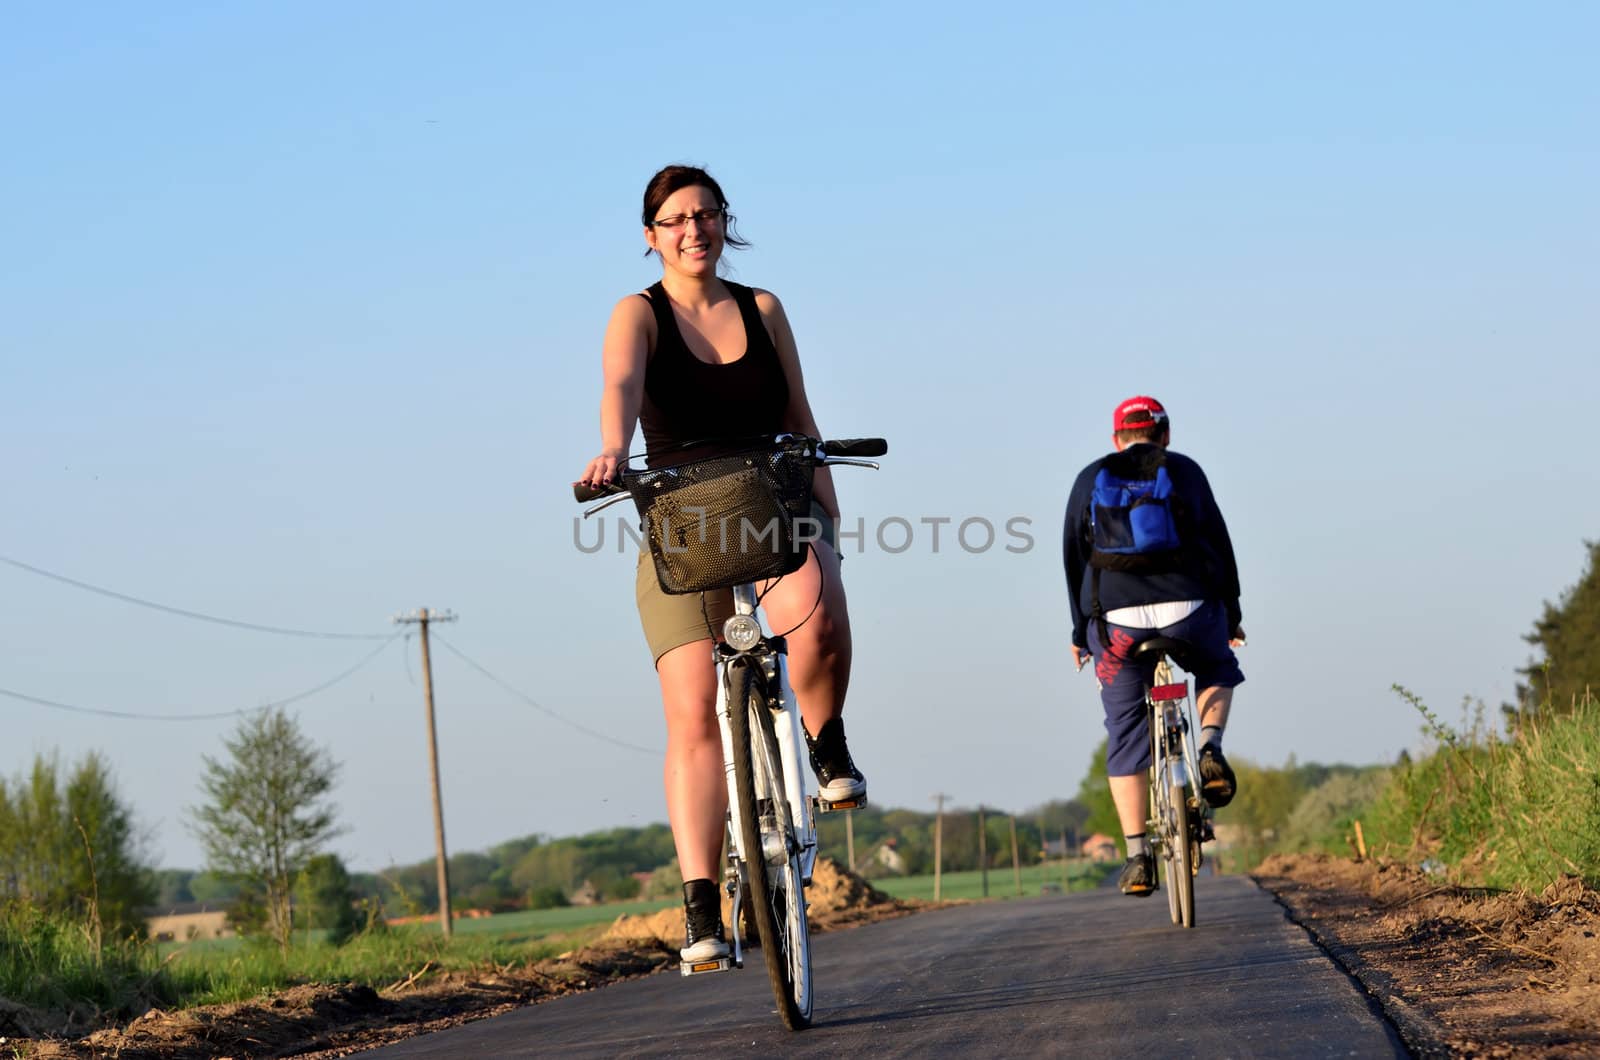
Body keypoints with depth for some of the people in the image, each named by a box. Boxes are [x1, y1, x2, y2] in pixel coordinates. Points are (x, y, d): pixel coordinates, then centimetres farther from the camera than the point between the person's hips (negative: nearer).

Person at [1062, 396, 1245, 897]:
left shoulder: (1091, 479, 12)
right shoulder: (1185, 471, 11)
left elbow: (1074, 557, 11)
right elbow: (1218, 542, 10)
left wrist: (1080, 630, 16)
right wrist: (1232, 613, 19)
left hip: (1117, 620, 0)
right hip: (1189, 610, 0)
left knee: (1125, 738, 9)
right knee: (1218, 672, 32)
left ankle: (1138, 857, 2)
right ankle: (1210, 751, 2)